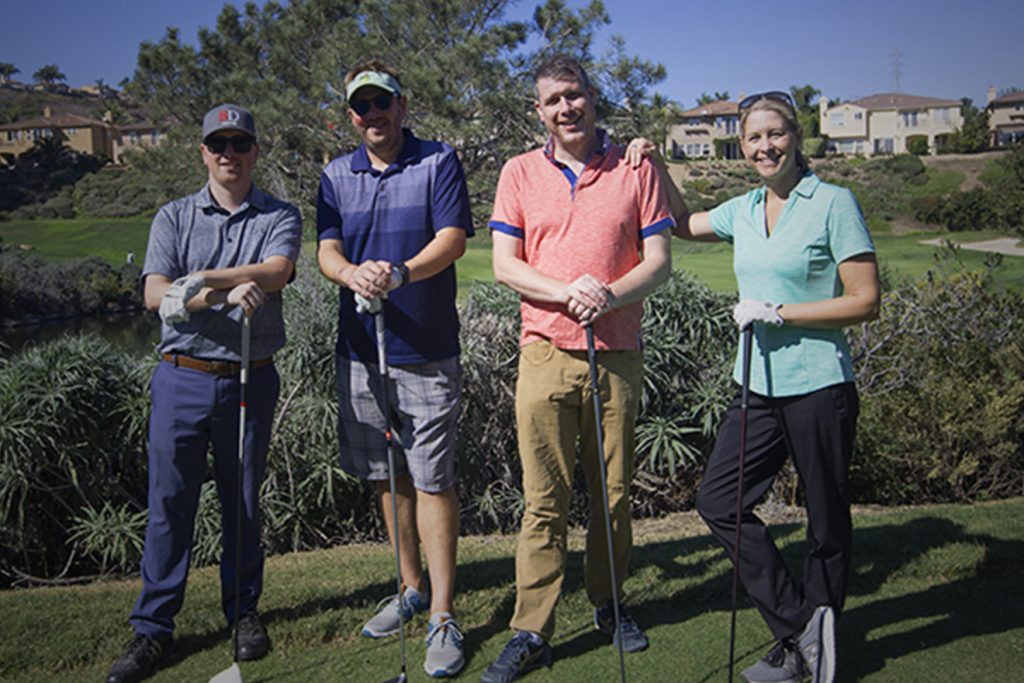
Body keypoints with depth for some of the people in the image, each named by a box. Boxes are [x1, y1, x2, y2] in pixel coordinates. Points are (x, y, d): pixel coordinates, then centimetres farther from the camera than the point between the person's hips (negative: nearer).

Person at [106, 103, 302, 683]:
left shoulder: (280, 217, 5)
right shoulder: (174, 217, 8)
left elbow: (276, 273, -16)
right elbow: (155, 294, -6)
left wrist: (200, 279, -19)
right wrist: (230, 293, -20)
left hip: (251, 378, 0)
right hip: (182, 375, 1)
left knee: (244, 499, 10)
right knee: (170, 500, 3)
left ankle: (244, 611, 26)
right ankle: (154, 628, 15)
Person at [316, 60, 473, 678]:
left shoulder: (439, 162, 0)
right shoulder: (336, 175, 12)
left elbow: (453, 239, -11)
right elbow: (327, 249, 3)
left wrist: (400, 271, -29)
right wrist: (352, 274, -21)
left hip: (427, 353, -5)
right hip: (360, 347, 5)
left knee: (433, 481, -4)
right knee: (388, 476, 14)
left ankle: (444, 616, 6)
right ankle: (412, 589, 31)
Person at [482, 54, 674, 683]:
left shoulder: (635, 169, 6)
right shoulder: (520, 173, 8)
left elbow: (659, 261, 2)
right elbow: (504, 264, 2)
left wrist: (610, 295, -17)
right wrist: (565, 290, -16)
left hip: (618, 354, 1)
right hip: (546, 354, 0)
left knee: (614, 494, 11)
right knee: (544, 501, 1)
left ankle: (608, 603, 31)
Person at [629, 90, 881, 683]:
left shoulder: (833, 203, -7)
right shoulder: (744, 210, 10)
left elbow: (866, 302, -10)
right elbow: (685, 224, 28)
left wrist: (779, 311, -15)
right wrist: (658, 166, 16)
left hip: (819, 388, -6)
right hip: (759, 387, 6)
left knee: (827, 523, 7)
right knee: (719, 502, 2)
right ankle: (802, 626, 12)